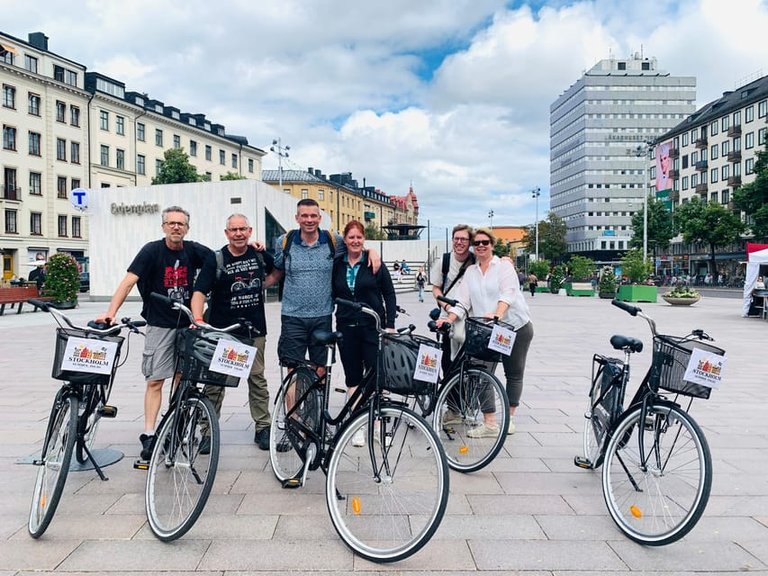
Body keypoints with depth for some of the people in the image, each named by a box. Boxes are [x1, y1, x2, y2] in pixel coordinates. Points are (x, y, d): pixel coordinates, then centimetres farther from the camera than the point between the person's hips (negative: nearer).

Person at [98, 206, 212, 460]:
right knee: (155, 380, -4)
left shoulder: (193, 251, 1)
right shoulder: (152, 250, -9)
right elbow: (129, 281, -16)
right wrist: (111, 313, -26)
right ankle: (149, 435, 0)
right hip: (159, 325, -4)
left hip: (187, 324, 4)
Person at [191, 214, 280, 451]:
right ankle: (208, 431, 14)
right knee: (215, 382, 2)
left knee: (257, 379, 8)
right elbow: (199, 292, -13)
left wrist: (261, 286, 6)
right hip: (221, 331, -2)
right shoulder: (215, 259, -5)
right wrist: (198, 320, -29)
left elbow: (277, 270, 24)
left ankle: (262, 428, 18)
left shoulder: (260, 255, 4)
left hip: (254, 330, 2)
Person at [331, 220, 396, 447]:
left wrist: (390, 325, -3)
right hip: (346, 328, 2)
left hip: (372, 326, -2)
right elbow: (332, 295, 13)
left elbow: (389, 294, 2)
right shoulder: (336, 265, 6)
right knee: (353, 377, 6)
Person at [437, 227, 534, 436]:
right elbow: (462, 300, 4)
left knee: (514, 374, 7)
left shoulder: (504, 265, -3)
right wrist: (449, 319, -13)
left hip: (516, 327, -3)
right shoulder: (471, 272, 10)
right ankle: (489, 423, -3)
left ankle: (509, 418, 21)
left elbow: (508, 293, -19)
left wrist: (497, 314, -36)